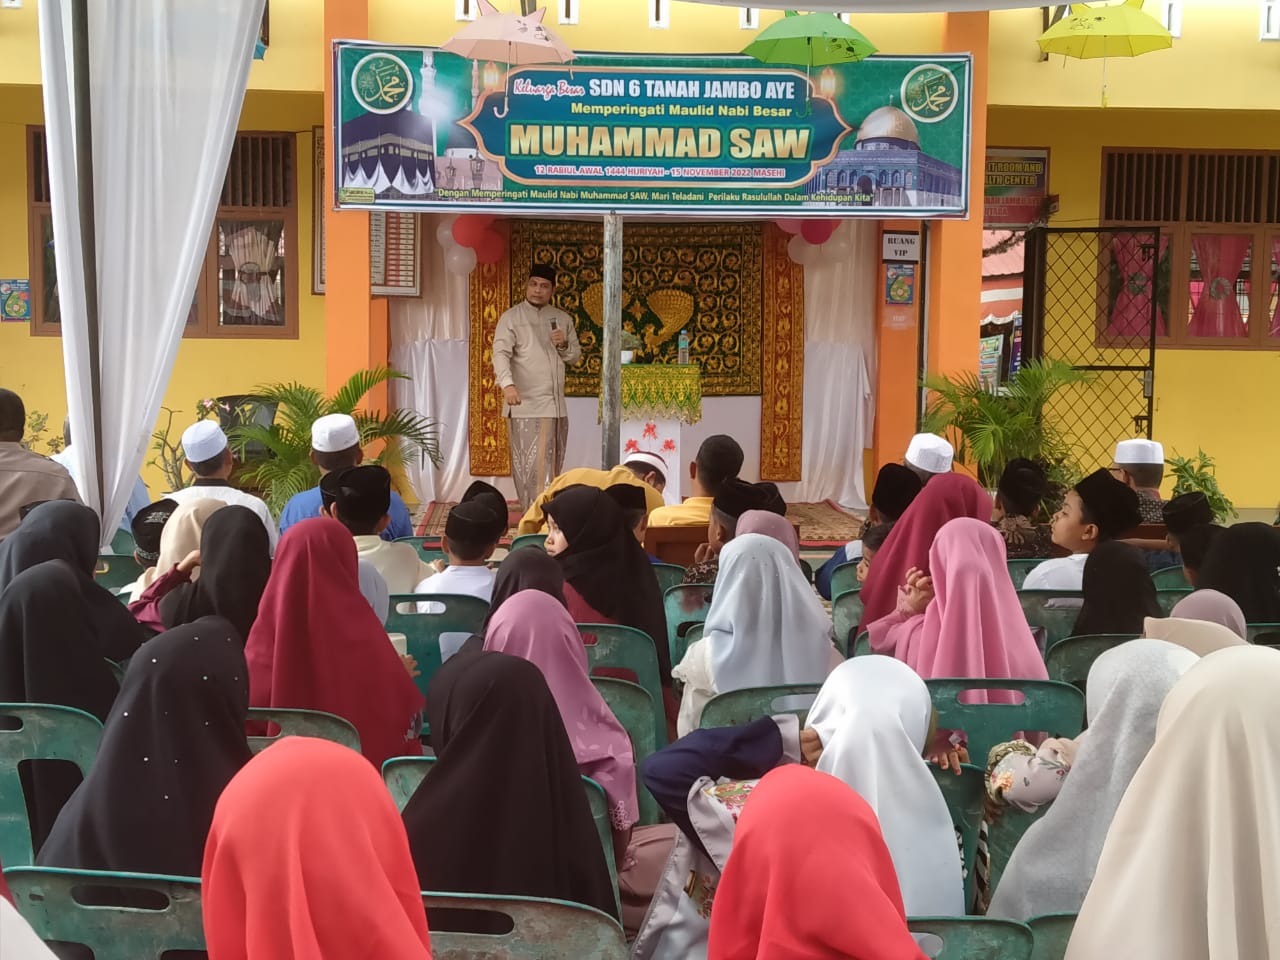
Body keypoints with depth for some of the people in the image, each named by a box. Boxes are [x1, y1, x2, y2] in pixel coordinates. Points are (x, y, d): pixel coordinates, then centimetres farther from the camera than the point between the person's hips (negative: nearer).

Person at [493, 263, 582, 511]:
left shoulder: (563, 319, 14)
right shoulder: (511, 318, -2)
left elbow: (575, 357, 19)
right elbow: (501, 353, -15)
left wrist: (565, 344, -4)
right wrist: (508, 384, -33)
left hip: (557, 405, 5)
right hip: (526, 405, -5)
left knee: (553, 467, 10)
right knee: (530, 467, -8)